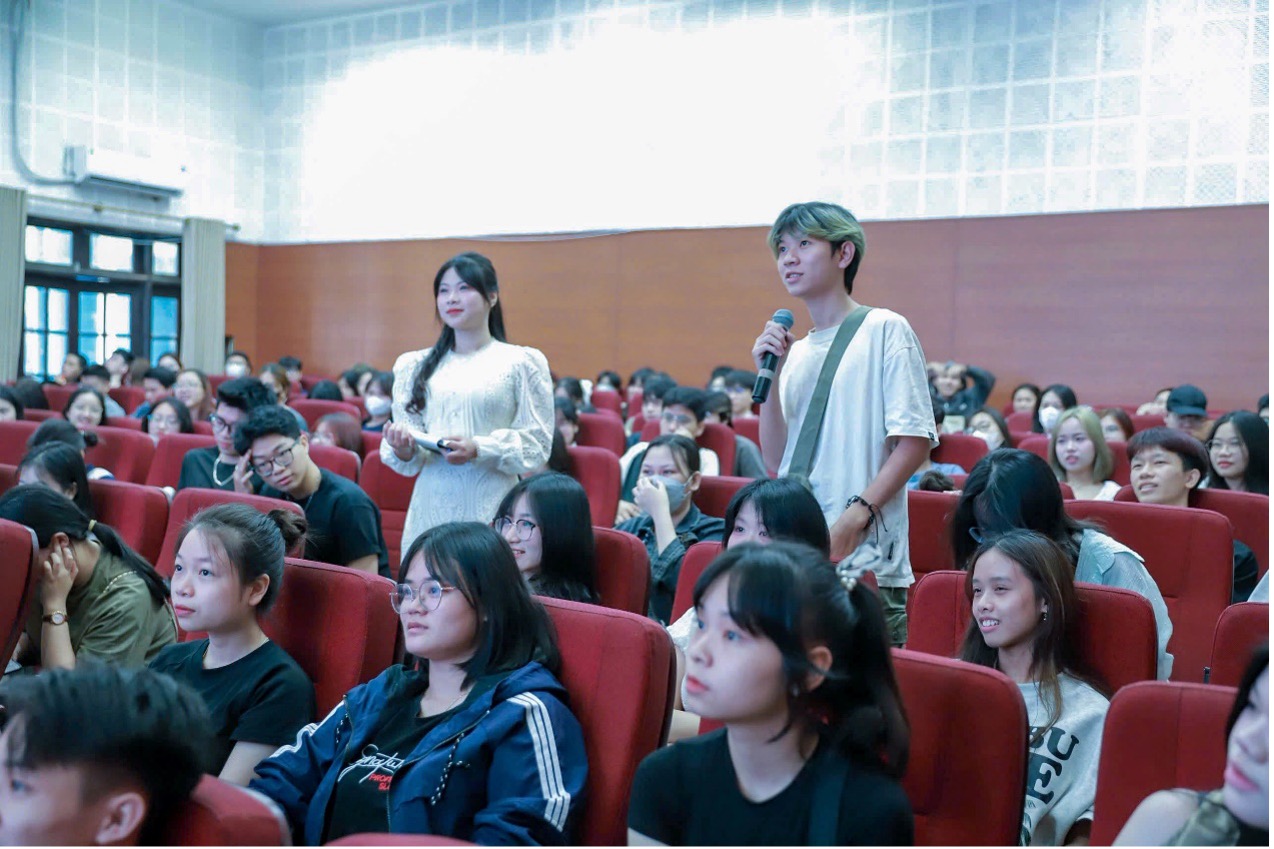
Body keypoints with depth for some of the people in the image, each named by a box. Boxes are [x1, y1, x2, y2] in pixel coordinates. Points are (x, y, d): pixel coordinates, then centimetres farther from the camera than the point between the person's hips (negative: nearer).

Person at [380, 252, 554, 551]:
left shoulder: (521, 363, 2)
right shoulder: (416, 366, 14)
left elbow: (537, 444, -4)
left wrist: (479, 449, -17)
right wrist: (403, 449, -9)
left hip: (491, 507, -3)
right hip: (432, 507, 3)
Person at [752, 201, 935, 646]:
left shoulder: (885, 330, -2)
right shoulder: (795, 352, 16)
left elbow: (915, 441, -8)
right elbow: (776, 460, 11)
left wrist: (856, 517, -18)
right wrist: (770, 377, 1)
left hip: (865, 559, -5)